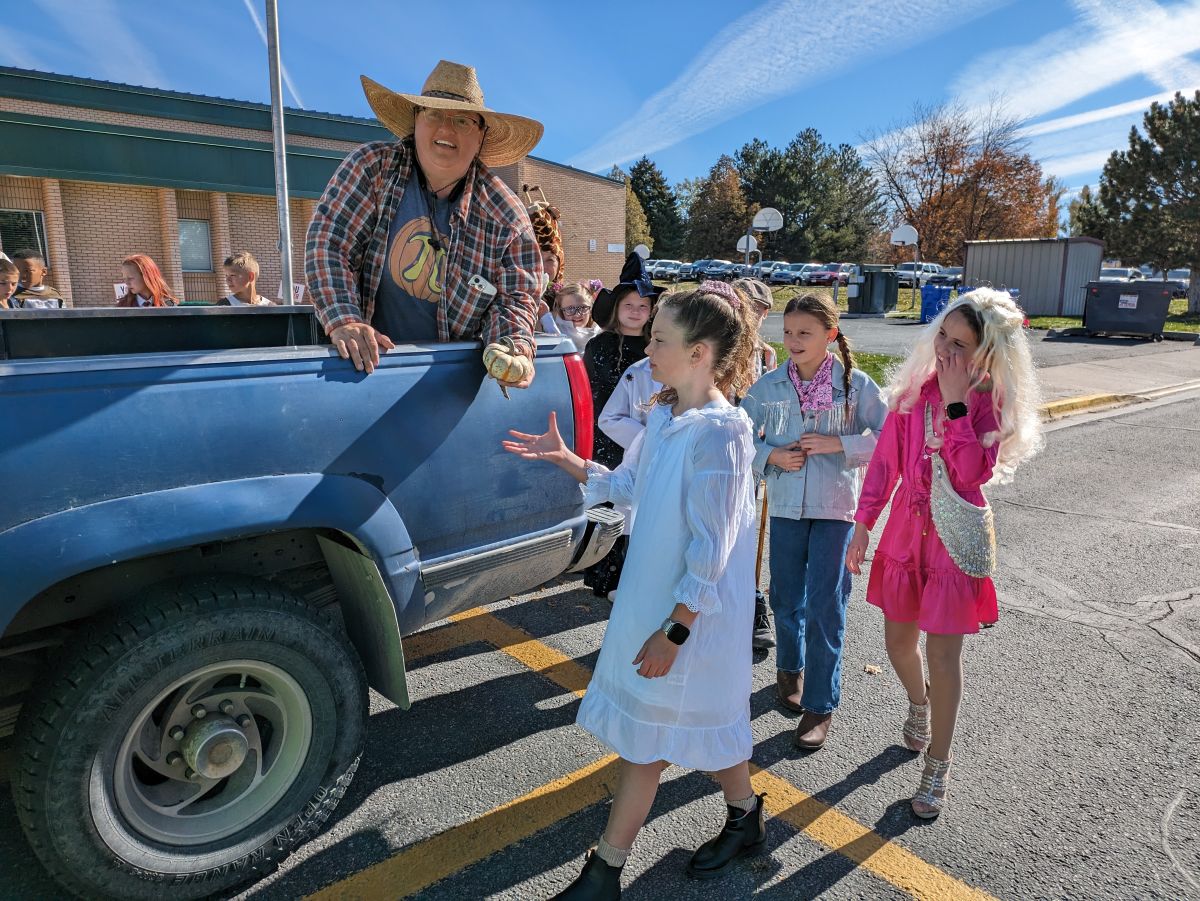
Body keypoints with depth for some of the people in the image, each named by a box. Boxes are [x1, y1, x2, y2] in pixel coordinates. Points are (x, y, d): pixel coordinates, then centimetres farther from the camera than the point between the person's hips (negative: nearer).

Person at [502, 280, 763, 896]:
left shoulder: (719, 432, -24)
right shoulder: (663, 417, 2)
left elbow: (712, 551, -23)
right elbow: (625, 484, 16)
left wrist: (673, 632, -19)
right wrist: (564, 459, 4)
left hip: (695, 610, -8)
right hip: (650, 596, 8)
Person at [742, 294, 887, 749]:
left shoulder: (855, 384, -6)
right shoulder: (768, 386, -1)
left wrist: (839, 444, -18)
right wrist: (770, 455, -12)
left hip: (836, 507, -2)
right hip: (786, 505, 3)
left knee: (825, 605, -2)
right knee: (786, 597, 14)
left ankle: (820, 704, 13)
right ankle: (790, 668, 42)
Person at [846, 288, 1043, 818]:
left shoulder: (992, 403, -9)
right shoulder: (915, 389, 0)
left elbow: (973, 472, -24)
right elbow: (886, 460, 4)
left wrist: (957, 403, -24)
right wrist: (863, 525, 4)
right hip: (905, 530, 4)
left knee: (943, 654, 2)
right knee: (898, 641, 15)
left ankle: (937, 766, 22)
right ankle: (918, 704, 48)